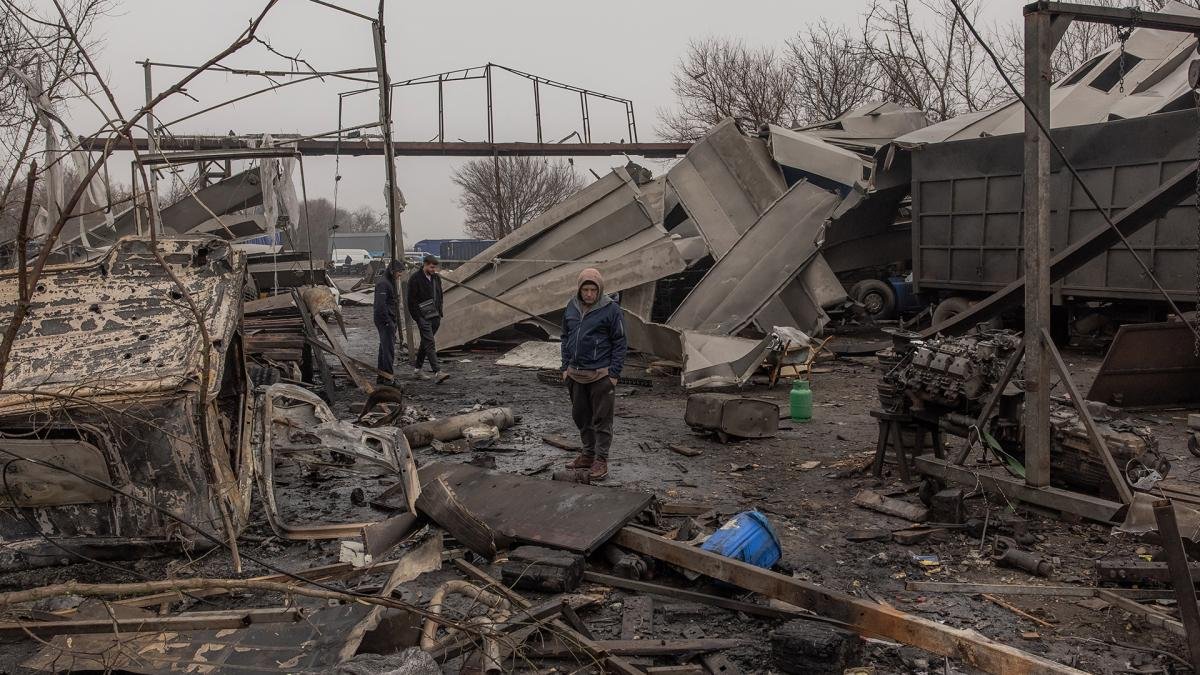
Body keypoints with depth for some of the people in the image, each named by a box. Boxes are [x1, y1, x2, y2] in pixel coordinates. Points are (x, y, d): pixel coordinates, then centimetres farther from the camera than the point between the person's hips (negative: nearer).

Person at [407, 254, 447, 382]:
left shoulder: (436, 278, 11)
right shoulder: (415, 279, -10)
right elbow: (411, 301, -11)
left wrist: (439, 314, 13)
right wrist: (418, 318, -14)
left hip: (435, 317, 7)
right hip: (423, 317, -7)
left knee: (425, 343, 14)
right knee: (430, 344, -13)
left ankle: (417, 369, 25)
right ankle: (437, 372, -21)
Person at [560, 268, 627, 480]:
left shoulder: (610, 309, -10)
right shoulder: (571, 307, 6)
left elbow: (620, 343, -7)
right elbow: (565, 338, 16)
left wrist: (614, 373, -10)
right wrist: (566, 367, 11)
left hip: (601, 375, -6)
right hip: (576, 374, 6)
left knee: (602, 419, 1)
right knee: (581, 416, 15)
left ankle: (601, 460, 10)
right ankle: (588, 453, 29)